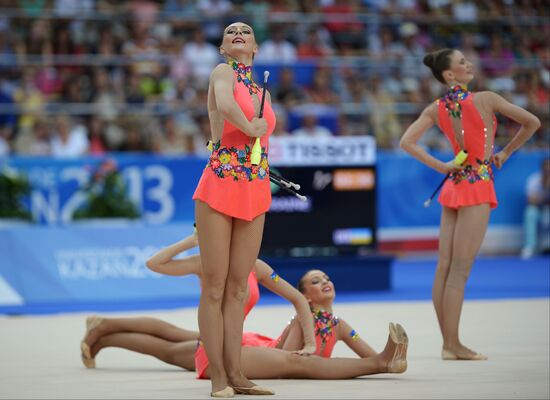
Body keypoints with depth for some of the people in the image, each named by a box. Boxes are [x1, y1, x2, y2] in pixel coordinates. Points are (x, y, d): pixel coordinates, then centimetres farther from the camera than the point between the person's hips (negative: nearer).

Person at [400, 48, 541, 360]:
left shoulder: (436, 109, 4)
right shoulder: (486, 100, -9)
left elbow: (407, 142, -2)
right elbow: (532, 123, -5)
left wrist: (440, 166, 0)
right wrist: (505, 153, 6)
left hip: (453, 184, 6)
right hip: (478, 184, -6)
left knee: (445, 268, 4)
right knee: (460, 269, -9)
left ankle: (448, 342, 8)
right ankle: (453, 344, -9)